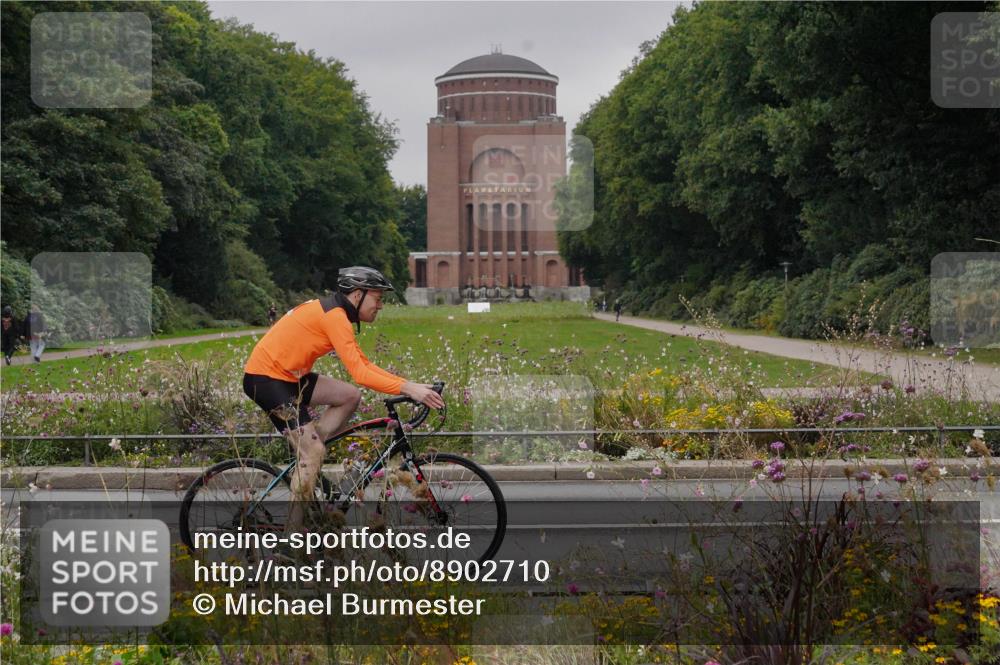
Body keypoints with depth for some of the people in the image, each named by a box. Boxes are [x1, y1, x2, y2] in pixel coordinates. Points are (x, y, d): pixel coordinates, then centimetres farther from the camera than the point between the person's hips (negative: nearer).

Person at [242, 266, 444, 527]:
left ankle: (307, 452, 6)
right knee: (314, 453, -12)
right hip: (265, 379, -10)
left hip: (287, 376, 10)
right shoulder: (334, 316, -19)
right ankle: (294, 528, -6)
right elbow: (359, 373, -26)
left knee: (350, 396, 4)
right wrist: (407, 388, -27)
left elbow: (364, 364, 13)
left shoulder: (332, 313, 12)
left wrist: (409, 385, 3)